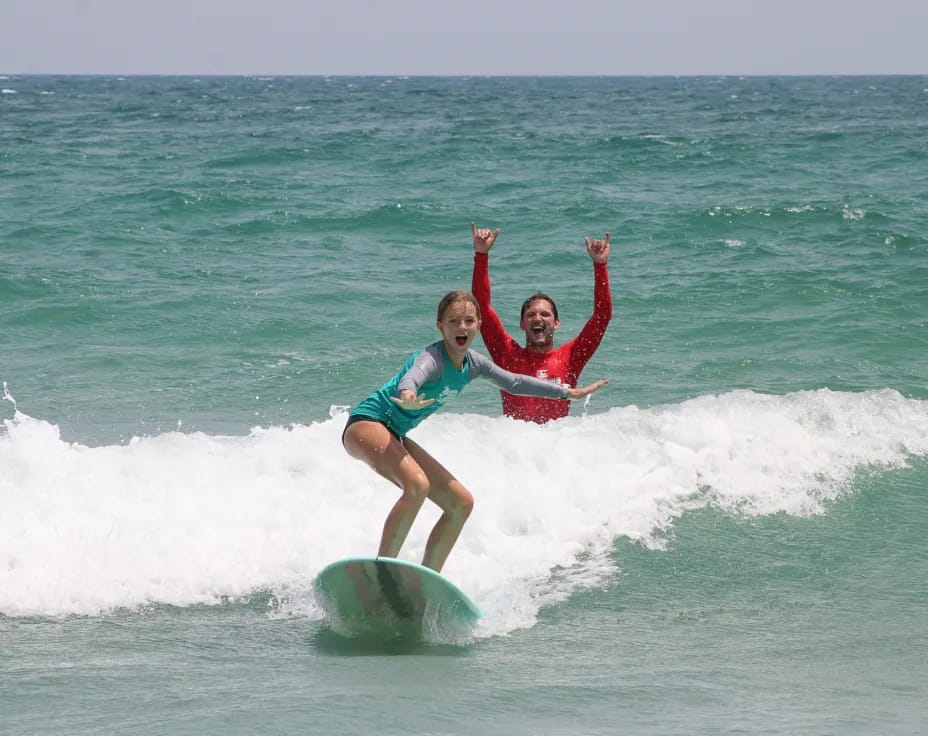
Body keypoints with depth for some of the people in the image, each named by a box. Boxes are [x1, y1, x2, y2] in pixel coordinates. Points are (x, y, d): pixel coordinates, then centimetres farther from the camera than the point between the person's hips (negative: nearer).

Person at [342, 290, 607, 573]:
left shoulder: (473, 363, 4)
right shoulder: (432, 358, -22)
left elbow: (514, 382, 21)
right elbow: (412, 377, -46)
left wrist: (568, 392, 27)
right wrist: (407, 397, -71)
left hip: (395, 436, 10)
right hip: (367, 423, -10)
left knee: (461, 503, 7)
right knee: (417, 484, -35)